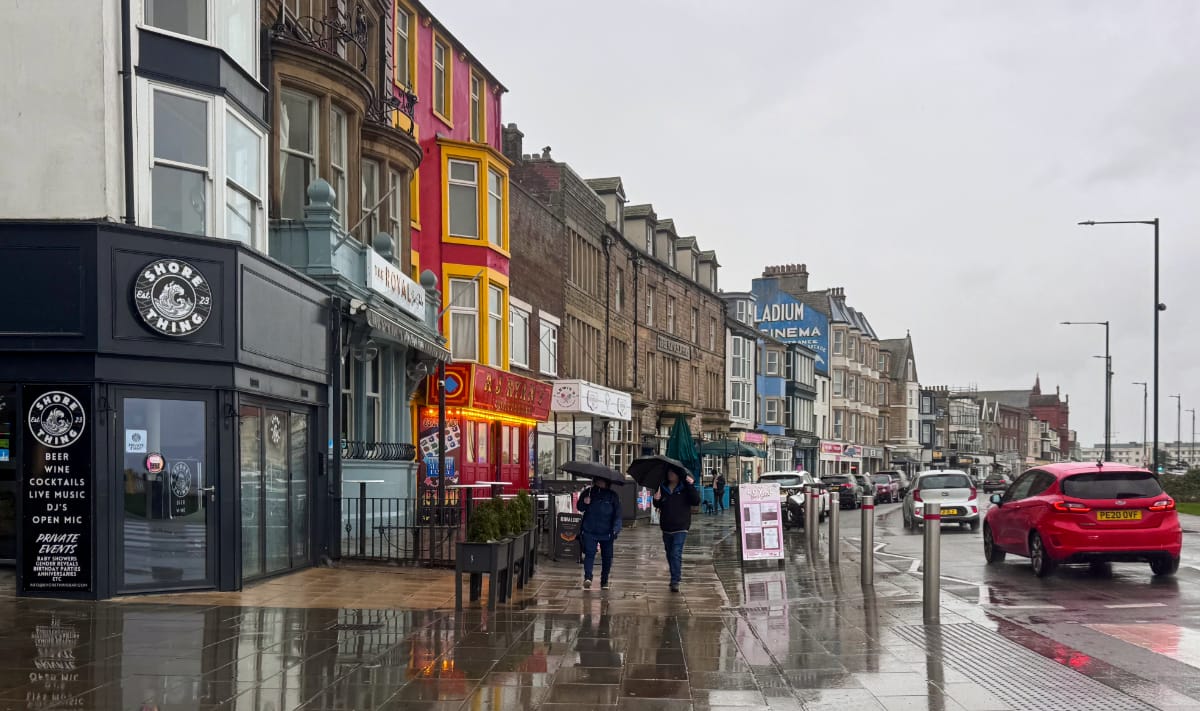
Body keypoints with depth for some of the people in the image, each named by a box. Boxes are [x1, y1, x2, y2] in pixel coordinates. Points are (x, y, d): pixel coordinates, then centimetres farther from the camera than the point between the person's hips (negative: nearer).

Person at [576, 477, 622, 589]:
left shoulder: (612, 496, 3)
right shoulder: (587, 492, 5)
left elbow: (617, 515, -1)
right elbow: (579, 508, 10)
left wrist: (616, 529, -14)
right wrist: (584, 503, -13)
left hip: (606, 533, 1)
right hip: (589, 531, -1)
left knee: (607, 557, 6)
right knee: (589, 553, -15)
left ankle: (604, 581, 17)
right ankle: (587, 577, -23)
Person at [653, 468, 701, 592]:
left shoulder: (685, 488, -4)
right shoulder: (663, 488, 7)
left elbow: (696, 501, -14)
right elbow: (658, 506, 16)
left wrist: (691, 486, -23)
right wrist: (656, 500, -8)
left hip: (680, 528, -5)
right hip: (666, 527, 5)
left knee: (676, 554, -14)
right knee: (670, 554, 14)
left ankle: (675, 582, -14)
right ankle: (677, 577, 31)